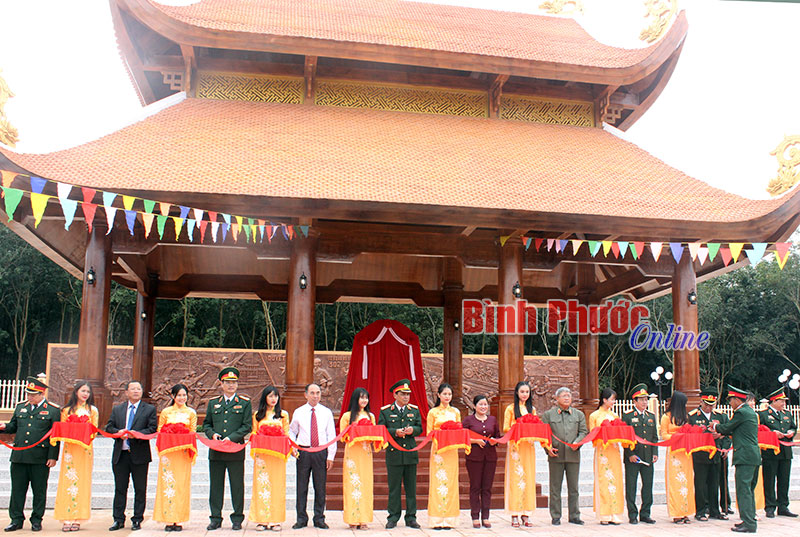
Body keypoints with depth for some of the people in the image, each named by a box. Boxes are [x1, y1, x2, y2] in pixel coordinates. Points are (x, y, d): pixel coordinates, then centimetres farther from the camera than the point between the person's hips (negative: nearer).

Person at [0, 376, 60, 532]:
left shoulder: (53, 410, -1)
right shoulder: (20, 407, 13)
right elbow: (14, 426, 21)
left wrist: (53, 456, -9)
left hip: (40, 459, -4)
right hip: (19, 456, 4)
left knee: (39, 490, 5)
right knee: (17, 489, 7)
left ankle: (37, 520, 15)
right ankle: (16, 519, 18)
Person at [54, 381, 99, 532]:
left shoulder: (92, 410, 10)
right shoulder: (67, 410, 11)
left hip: (85, 448, 0)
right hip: (70, 448, 0)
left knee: (82, 481, -2)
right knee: (68, 480, -4)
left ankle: (77, 519, 1)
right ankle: (67, 519, -1)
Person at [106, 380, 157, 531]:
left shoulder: (149, 409, 4)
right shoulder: (117, 410, 14)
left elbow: (153, 429, -5)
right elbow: (109, 428, 9)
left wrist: (137, 434, -19)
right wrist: (118, 432, -11)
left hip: (140, 455, -2)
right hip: (120, 455, 3)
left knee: (140, 489, 2)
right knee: (120, 488, 7)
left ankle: (137, 520, 11)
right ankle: (118, 520, 16)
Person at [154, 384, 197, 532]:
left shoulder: (191, 413, 10)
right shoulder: (165, 412, 10)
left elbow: (193, 432, 8)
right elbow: (160, 431, 10)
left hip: (184, 453, 0)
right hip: (168, 452, 0)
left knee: (182, 484, -2)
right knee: (168, 483, -4)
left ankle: (179, 520, 3)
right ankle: (169, 520, 0)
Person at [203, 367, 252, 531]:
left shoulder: (244, 402, 3)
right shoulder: (213, 402, 11)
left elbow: (247, 426, -2)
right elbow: (206, 424, 15)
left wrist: (231, 438, -13)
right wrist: (212, 434, -5)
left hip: (236, 450, -2)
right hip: (215, 451, 3)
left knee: (237, 485, 3)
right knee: (216, 485, 6)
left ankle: (237, 519, 13)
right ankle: (216, 519, 15)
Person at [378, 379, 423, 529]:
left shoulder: (415, 410, 9)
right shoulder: (385, 411, 1)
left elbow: (420, 429, 10)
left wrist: (412, 430, -12)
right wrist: (395, 432, -16)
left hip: (411, 454, 2)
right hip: (394, 454, -2)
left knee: (411, 487, 6)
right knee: (394, 487, 2)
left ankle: (411, 517, 14)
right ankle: (393, 517, 11)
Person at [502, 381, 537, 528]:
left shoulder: (532, 409, 15)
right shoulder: (511, 409, 3)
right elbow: (506, 429, -1)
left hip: (528, 447, 4)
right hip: (515, 447, -4)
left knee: (528, 478, 3)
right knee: (515, 478, -5)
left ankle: (526, 514, 8)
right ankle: (514, 515, -1)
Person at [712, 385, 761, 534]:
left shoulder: (741, 412, -13)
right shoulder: (751, 412, 17)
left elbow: (726, 428, -5)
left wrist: (715, 426, 14)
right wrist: (720, 431, 24)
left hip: (745, 457, -10)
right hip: (754, 456, 10)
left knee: (743, 490, -8)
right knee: (748, 490, 16)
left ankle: (748, 524, -8)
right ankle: (750, 519, 22)